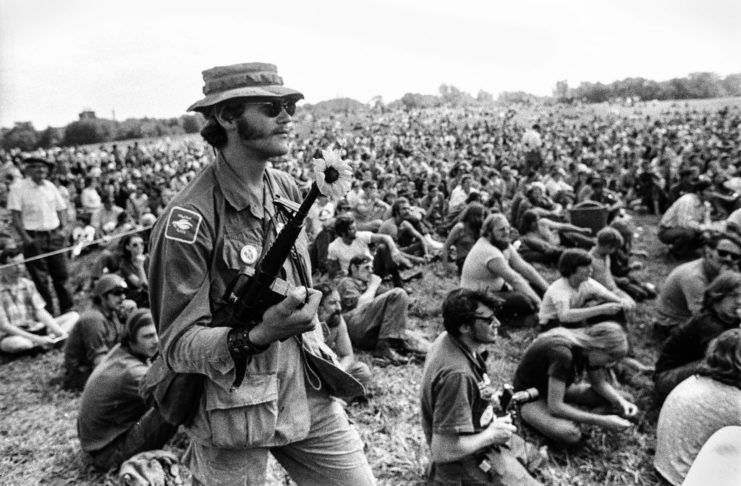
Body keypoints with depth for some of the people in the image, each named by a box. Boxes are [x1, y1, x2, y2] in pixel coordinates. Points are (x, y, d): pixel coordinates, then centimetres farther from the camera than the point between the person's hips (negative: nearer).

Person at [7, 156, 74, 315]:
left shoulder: (51, 187, 9)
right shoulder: (18, 188, -6)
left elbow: (61, 209, 14)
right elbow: (16, 216, -10)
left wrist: (63, 229, 0)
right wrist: (25, 238, -17)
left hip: (54, 236, 4)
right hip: (34, 238, -4)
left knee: (61, 275, 8)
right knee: (40, 280, 2)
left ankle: (68, 311, 20)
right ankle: (47, 315, 13)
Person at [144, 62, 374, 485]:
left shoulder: (287, 189, 0)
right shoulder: (189, 219, -20)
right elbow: (177, 344, -18)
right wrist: (258, 336, -34)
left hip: (306, 392, 6)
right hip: (233, 410, -5)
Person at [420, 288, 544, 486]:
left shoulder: (450, 339, -9)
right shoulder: (457, 375, -37)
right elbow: (442, 451, -34)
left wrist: (488, 396, -3)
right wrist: (491, 435, -21)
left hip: (481, 433, 10)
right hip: (471, 460, -10)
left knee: (532, 457, 27)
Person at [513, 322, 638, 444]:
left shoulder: (588, 347, -10)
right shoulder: (562, 353, -36)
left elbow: (599, 383, 6)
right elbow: (555, 407, -35)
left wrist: (622, 402, -13)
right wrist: (602, 421, -33)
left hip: (556, 389, 8)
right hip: (530, 398, -8)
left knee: (615, 399, -3)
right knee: (570, 434, -36)